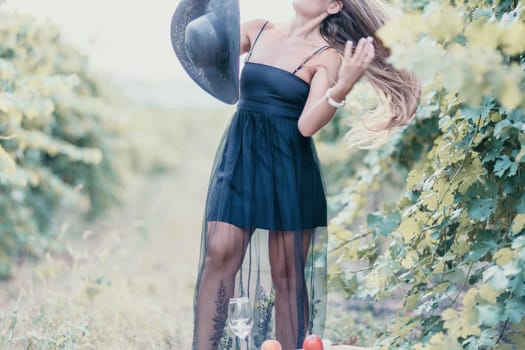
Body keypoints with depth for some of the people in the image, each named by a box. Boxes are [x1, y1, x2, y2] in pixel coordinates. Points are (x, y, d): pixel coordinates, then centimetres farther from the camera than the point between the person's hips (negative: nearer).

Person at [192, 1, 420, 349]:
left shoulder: (327, 56, -2)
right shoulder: (258, 31, 10)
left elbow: (307, 125, -14)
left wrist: (342, 87, -28)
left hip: (290, 166, -3)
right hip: (240, 155, 3)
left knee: (287, 273, 1)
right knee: (219, 255, -10)